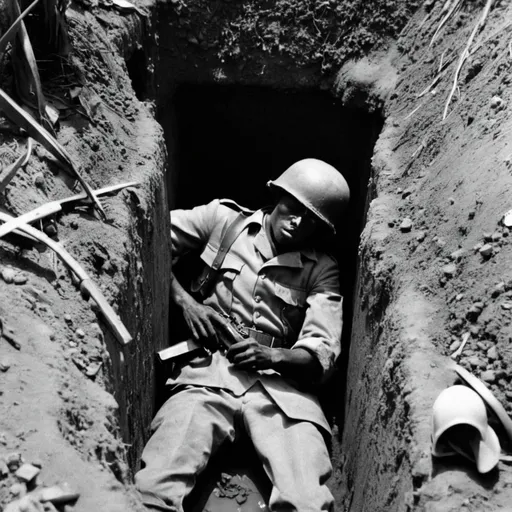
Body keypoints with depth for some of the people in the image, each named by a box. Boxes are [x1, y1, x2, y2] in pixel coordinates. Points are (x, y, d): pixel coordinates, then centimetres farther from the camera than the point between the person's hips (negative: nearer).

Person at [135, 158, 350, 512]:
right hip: (208, 372, 0)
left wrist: (273, 356, -19)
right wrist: (184, 300, -2)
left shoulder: (322, 270, 11)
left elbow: (322, 354, 2)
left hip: (281, 383, 1)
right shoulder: (223, 219, 10)